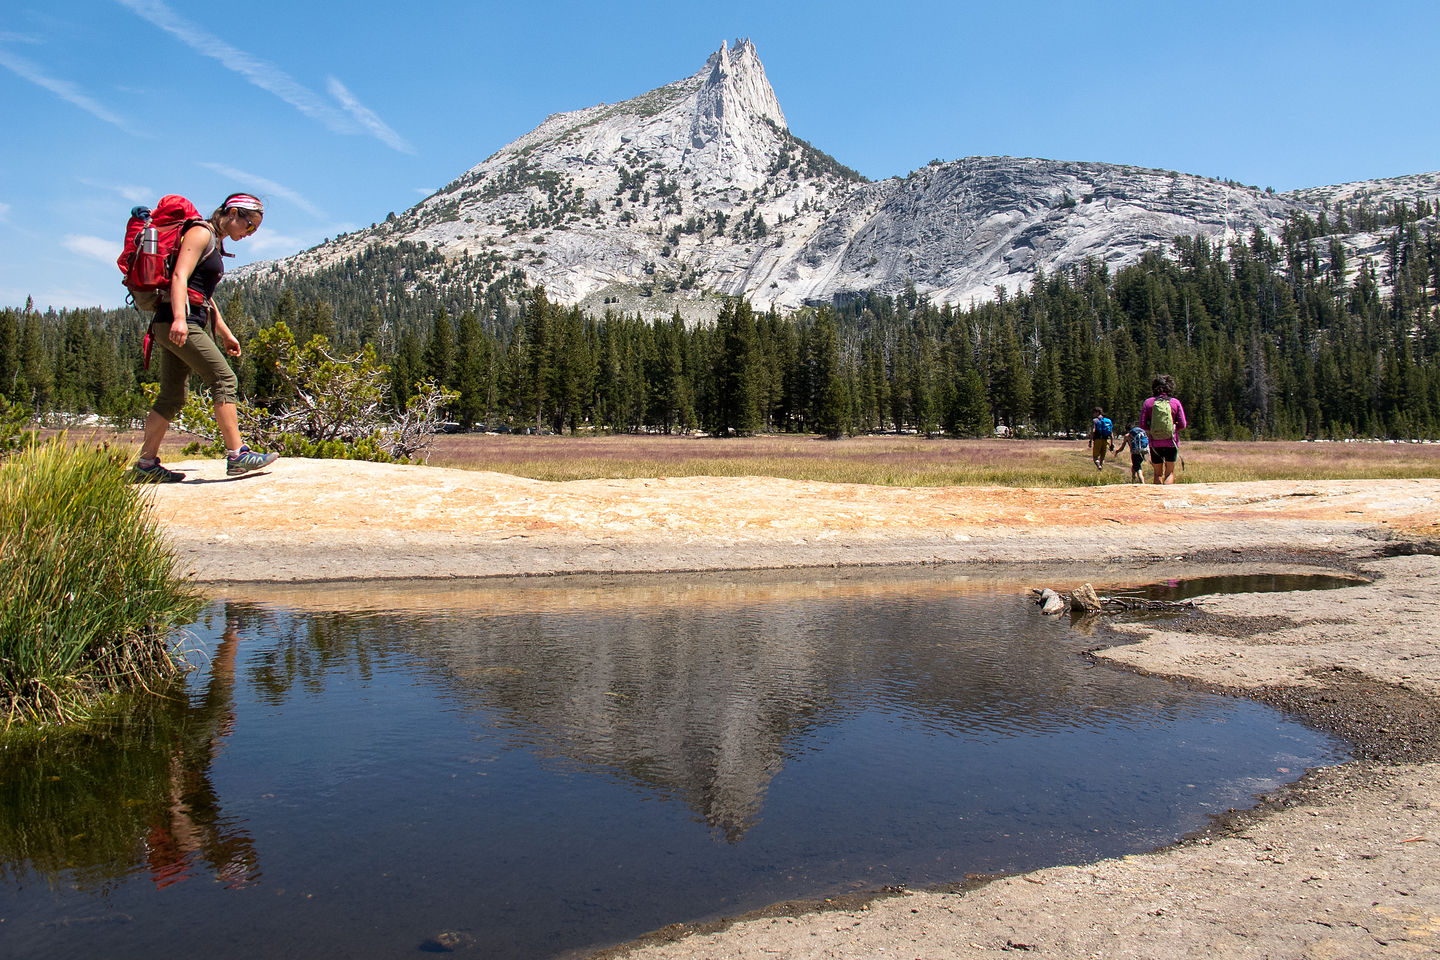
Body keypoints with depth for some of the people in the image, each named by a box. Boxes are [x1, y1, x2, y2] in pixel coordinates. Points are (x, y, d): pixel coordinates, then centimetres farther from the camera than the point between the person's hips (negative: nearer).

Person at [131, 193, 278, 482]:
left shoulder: (215, 243, 24)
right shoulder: (201, 233, -4)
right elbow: (179, 277, -17)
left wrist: (225, 334, 29)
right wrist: (179, 318, -29)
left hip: (187, 325, 10)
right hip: (179, 322, -10)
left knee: (172, 398, 8)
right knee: (224, 379, -13)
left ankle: (146, 465, 10)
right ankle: (237, 455, -14)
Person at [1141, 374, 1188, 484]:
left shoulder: (1148, 403, -3)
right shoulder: (1176, 403, -4)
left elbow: (1142, 424, -5)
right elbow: (1182, 425, -4)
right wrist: (1173, 429, 14)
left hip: (1155, 443, 1)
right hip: (1171, 442, -1)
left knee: (1158, 473, 13)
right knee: (1170, 472, 9)